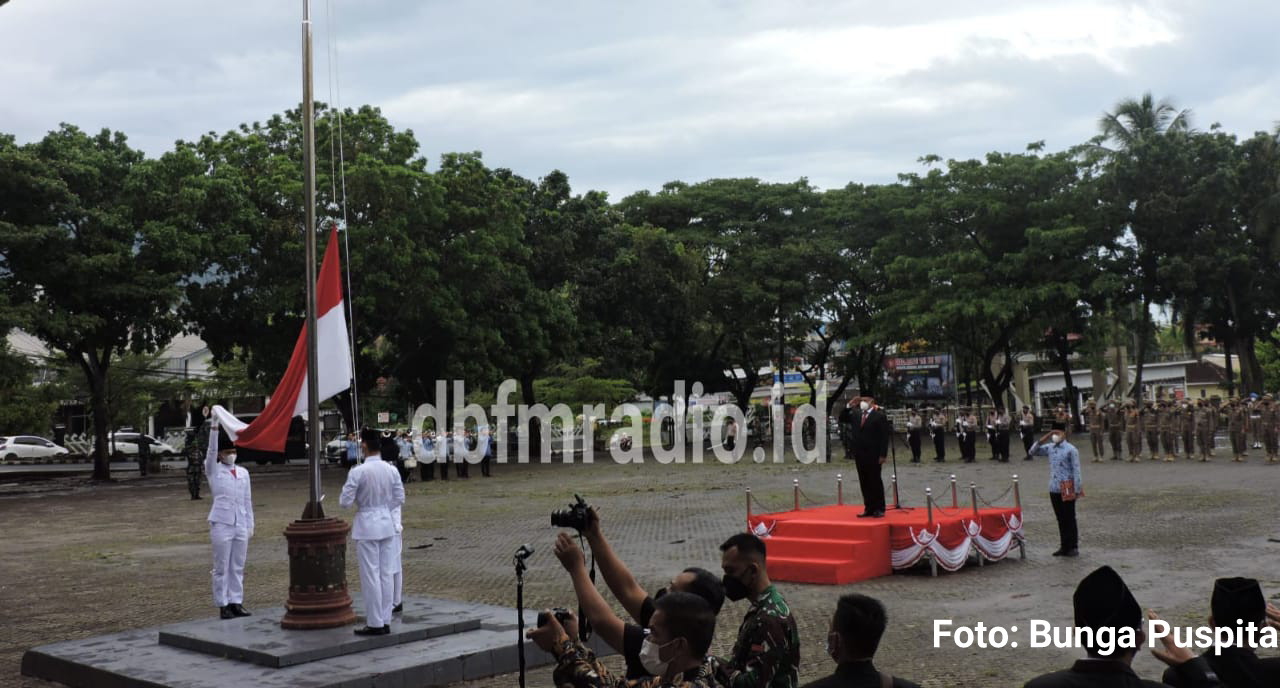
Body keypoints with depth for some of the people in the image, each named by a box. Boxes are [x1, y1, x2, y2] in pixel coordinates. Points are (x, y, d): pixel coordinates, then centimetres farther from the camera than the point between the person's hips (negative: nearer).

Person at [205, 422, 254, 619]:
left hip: (240, 525, 4)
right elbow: (211, 450, -15)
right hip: (221, 524, -4)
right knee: (222, 568, 0)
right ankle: (223, 605, 4)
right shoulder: (213, 470, 1)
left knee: (238, 567, 8)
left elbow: (247, 501, 13)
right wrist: (214, 426, -25)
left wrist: (250, 525, 10)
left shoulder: (243, 472, 11)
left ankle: (236, 602, 14)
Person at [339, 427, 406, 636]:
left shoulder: (357, 472, -16)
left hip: (366, 526, -5)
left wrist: (358, 501, 7)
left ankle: (375, 623, 5)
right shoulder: (391, 470, -1)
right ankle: (386, 620, 16)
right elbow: (399, 498, 5)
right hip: (387, 524, 5)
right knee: (386, 573, 10)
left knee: (370, 575, 1)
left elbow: (345, 502, -13)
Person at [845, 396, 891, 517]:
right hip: (859, 454, 6)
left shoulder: (879, 416, -6)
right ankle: (868, 508, 14)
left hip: (873, 455, -6)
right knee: (864, 482, 8)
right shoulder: (856, 414, 11)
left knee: (875, 481, 1)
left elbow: (885, 436, -8)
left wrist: (883, 454, -12)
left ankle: (879, 509, 9)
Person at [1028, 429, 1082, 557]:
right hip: (1054, 489, 6)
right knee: (1061, 519, 12)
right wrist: (1042, 440, 0)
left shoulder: (1070, 449, -8)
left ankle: (1073, 547, 8)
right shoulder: (1050, 448, 9)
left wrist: (1077, 490, -13)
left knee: (1069, 519, 1)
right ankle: (1064, 546, 19)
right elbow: (1033, 452, 13)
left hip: (1067, 490, -6)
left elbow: (1076, 470, -9)